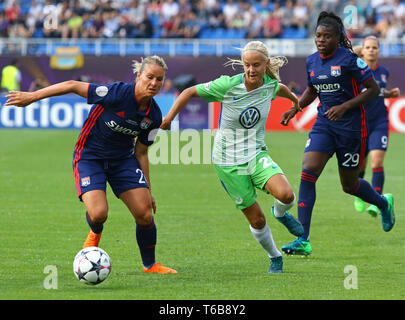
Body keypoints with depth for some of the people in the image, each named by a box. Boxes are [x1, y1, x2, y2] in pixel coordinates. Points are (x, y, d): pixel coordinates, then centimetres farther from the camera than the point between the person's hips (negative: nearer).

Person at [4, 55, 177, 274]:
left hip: (123, 160, 5)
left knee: (145, 213, -8)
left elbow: (141, 152, 4)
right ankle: (95, 233, 18)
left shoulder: (154, 116, -8)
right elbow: (73, 86, -20)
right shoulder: (118, 93, -26)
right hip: (89, 157, -5)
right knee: (98, 213, -22)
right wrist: (32, 97, -17)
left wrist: (147, 190, 5)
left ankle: (150, 264, 17)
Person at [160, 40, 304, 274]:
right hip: (229, 162, -2)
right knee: (257, 221, 1)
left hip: (257, 154, 2)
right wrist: (169, 118, -7)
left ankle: (280, 213, 12)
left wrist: (293, 98, 41)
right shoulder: (228, 86, -18)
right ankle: (275, 257, 29)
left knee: (286, 195, -25)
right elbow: (190, 92, -6)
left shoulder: (270, 85, -6)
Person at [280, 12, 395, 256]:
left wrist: (344, 107, -20)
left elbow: (374, 89, -11)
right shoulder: (312, 61, 5)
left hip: (351, 126, -5)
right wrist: (295, 109, 5)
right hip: (324, 124, 5)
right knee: (308, 172, -15)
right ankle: (303, 240, -17)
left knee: (349, 185, 8)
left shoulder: (349, 59, -14)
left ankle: (384, 203, 43)